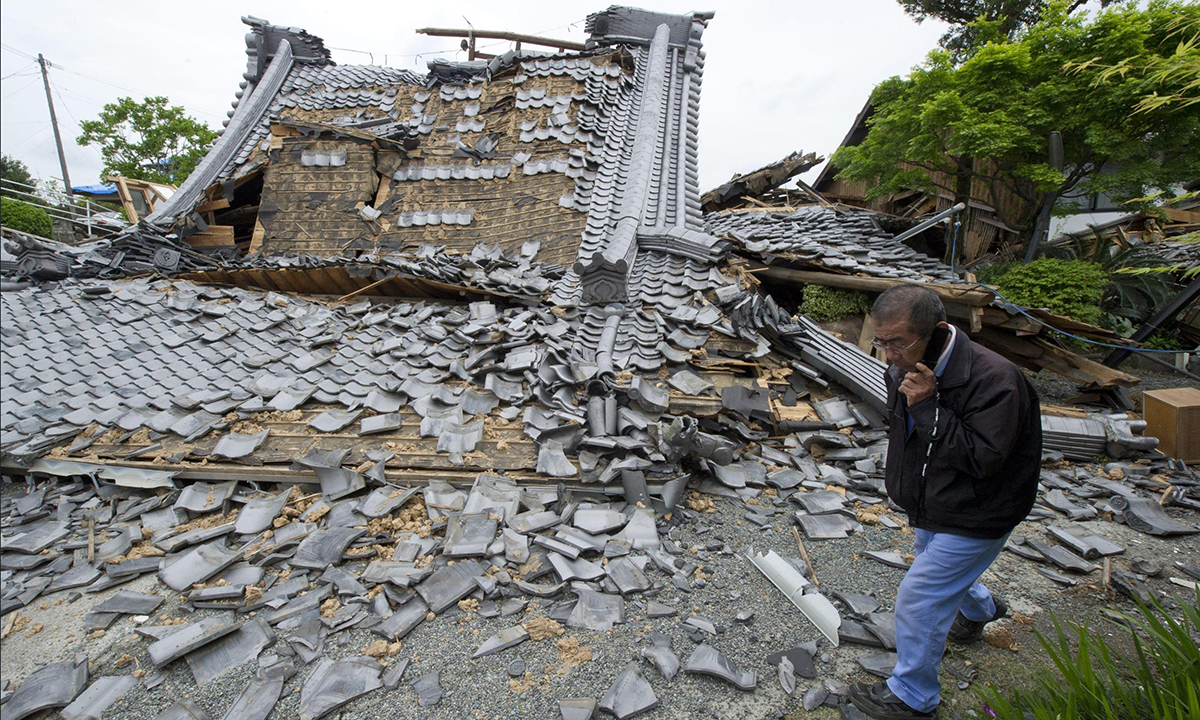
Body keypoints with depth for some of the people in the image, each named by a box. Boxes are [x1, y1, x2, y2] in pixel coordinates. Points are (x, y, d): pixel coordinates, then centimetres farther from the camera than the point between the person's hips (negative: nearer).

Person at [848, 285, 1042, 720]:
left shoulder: (993, 379, -31)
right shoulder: (905, 370, -7)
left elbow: (982, 459, -32)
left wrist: (928, 407, -37)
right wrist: (907, 496, 14)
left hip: (973, 520, -8)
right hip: (931, 509, 8)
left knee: (918, 601, -3)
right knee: (941, 574, 31)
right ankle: (979, 608, 65)